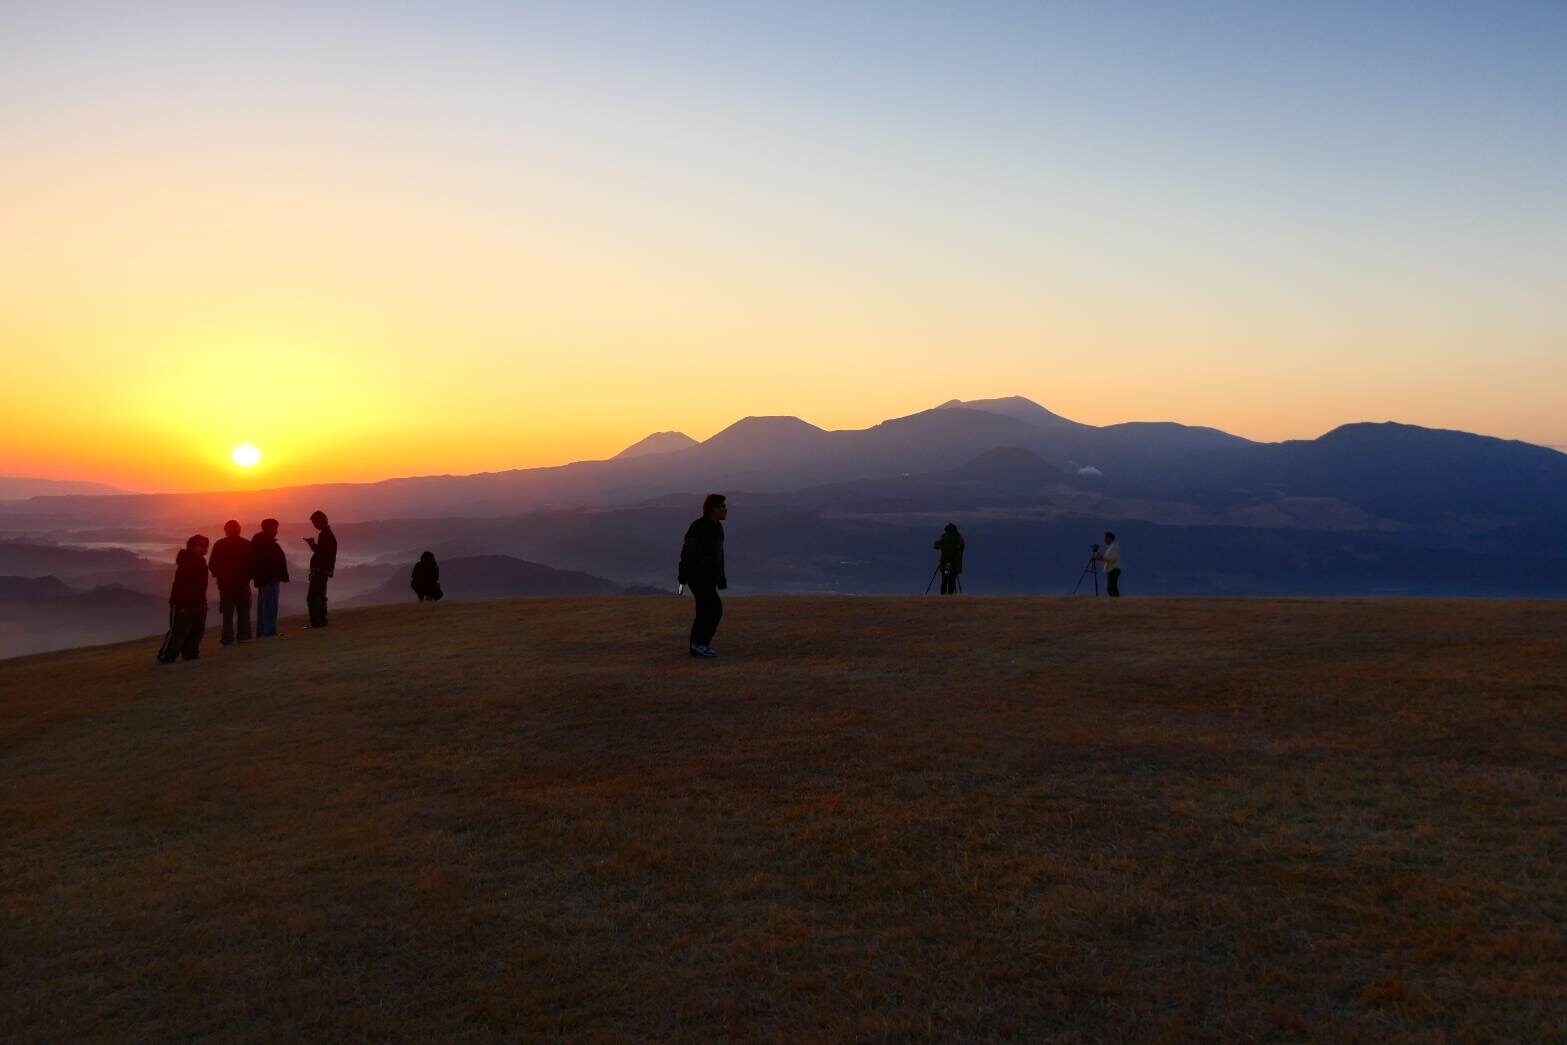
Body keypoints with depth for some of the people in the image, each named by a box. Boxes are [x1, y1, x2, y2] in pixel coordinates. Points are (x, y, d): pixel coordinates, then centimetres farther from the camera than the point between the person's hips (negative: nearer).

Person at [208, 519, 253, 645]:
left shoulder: (219, 545, -7)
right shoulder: (247, 545, -2)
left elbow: (212, 564, -6)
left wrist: (217, 574, 12)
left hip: (225, 582, -2)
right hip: (243, 582, 2)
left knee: (227, 611, 2)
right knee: (243, 610, 12)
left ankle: (227, 638, -2)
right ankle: (244, 635, 14)